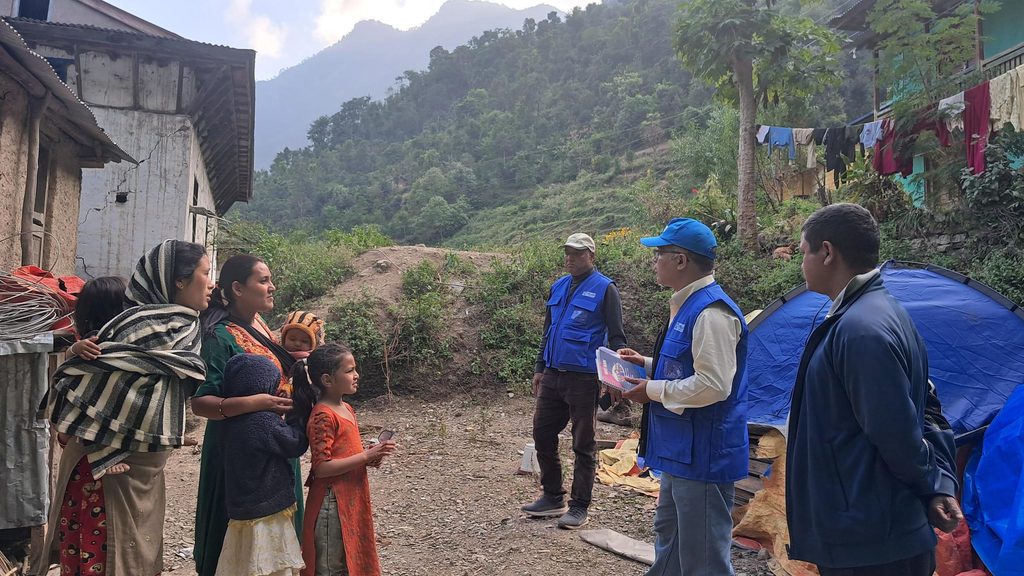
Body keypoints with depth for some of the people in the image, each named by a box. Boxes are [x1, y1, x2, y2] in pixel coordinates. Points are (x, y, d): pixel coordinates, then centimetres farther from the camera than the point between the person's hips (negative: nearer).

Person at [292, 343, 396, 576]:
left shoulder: (346, 409, 9)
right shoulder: (323, 416, -19)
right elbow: (322, 467, -23)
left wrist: (370, 455, 0)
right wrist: (366, 456, -22)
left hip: (352, 498, 9)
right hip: (332, 502, -9)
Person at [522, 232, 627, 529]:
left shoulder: (604, 289, -7)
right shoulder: (558, 287, 13)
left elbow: (616, 337, -7)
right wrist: (540, 368, 17)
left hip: (584, 379, -7)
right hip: (553, 376, 7)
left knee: (583, 444, 4)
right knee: (542, 435, 11)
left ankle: (579, 507, 15)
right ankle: (553, 497, 26)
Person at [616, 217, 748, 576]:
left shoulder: (711, 312, -23)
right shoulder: (687, 305, 10)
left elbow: (712, 384, -28)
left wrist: (653, 391, -18)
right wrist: (648, 364, 9)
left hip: (702, 454, -11)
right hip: (680, 449, 11)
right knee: (669, 537, 26)